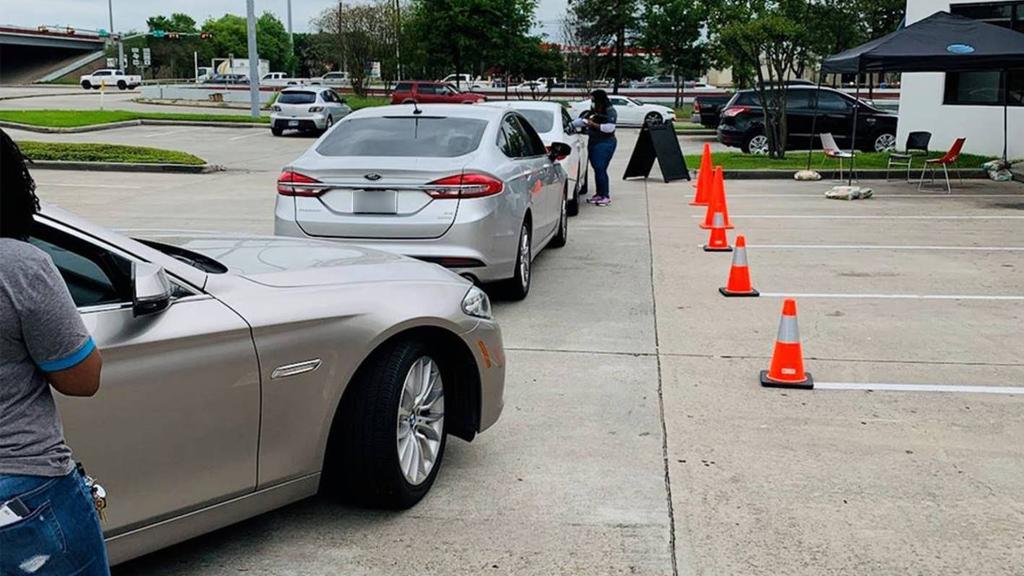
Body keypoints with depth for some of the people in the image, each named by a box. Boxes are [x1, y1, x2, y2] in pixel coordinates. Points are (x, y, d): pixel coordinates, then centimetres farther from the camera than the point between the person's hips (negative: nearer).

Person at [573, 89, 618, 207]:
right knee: (597, 169, 8)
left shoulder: (610, 112, -8)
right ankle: (599, 194, 15)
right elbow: (580, 121, 22)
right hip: (593, 142, 8)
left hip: (605, 143, -8)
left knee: (600, 169, -12)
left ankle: (605, 196, -7)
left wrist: (593, 124, -16)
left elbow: (609, 128, -18)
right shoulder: (592, 112, 16)